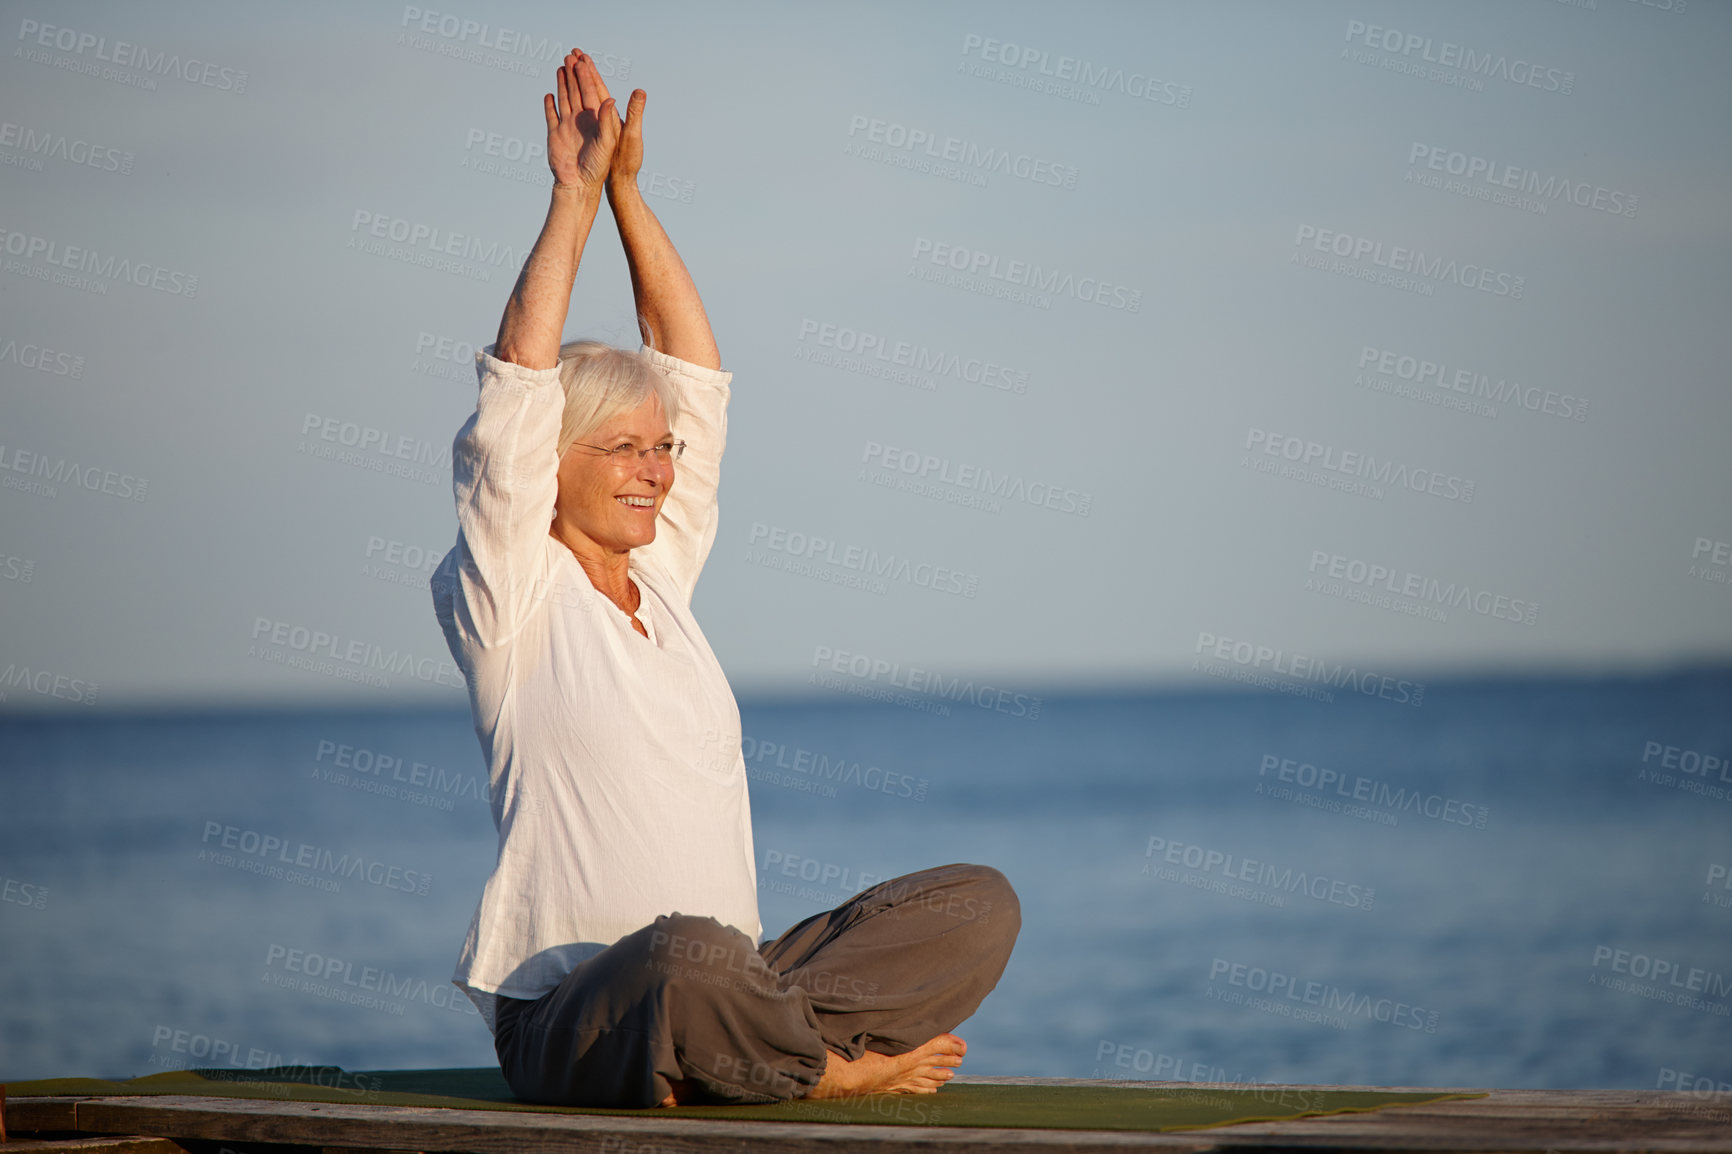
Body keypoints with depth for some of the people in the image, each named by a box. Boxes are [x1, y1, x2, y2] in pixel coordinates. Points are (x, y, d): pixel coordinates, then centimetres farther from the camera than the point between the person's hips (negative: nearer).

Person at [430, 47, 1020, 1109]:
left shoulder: (659, 576, 15)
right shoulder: (511, 600, -1)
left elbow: (694, 370, 15)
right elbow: (519, 388, -11)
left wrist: (630, 190, 10)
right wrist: (575, 200, -7)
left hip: (715, 995, 7)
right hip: (568, 1021, -7)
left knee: (980, 902, -8)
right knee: (688, 953, -42)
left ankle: (735, 1052, -16)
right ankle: (831, 1066, -12)